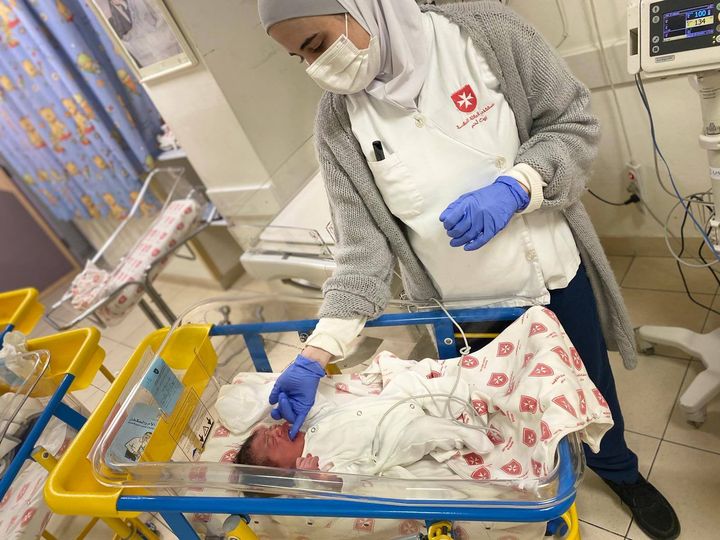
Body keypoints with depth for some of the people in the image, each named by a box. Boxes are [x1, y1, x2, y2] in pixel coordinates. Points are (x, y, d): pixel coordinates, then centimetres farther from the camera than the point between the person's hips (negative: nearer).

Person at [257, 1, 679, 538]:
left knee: (589, 384, 23)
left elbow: (576, 123, -8)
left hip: (556, 273, 1)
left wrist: (513, 189, -27)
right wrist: (316, 356, -19)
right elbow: (364, 247, -12)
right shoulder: (338, 123, -11)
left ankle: (618, 468, 58)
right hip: (461, 311, 0)